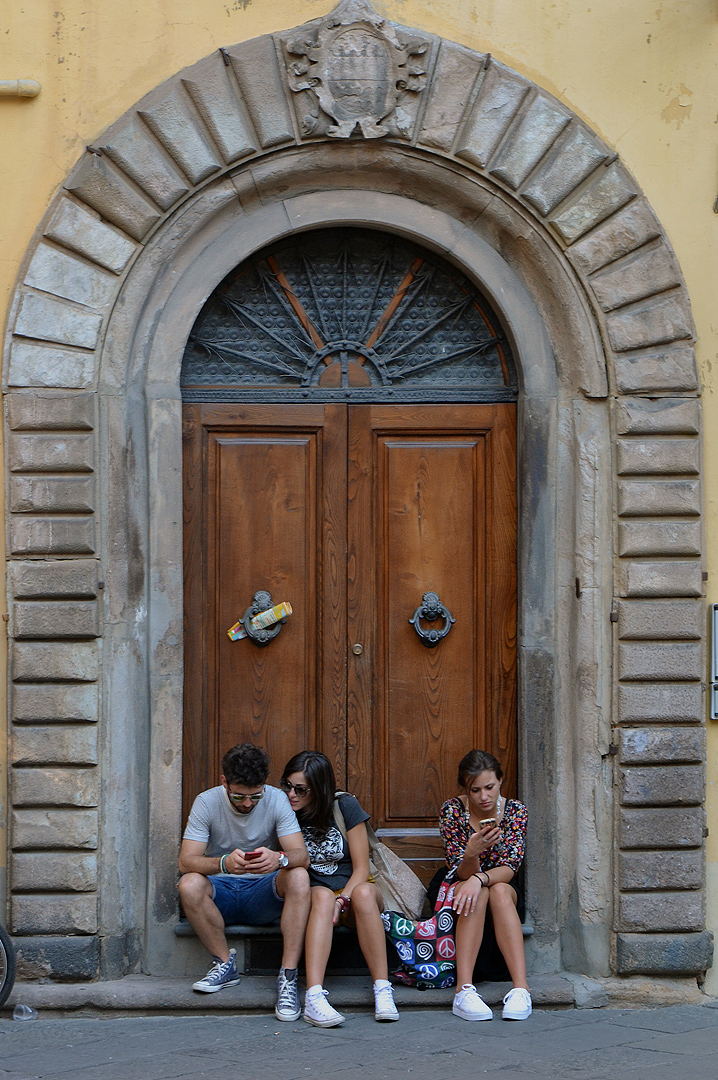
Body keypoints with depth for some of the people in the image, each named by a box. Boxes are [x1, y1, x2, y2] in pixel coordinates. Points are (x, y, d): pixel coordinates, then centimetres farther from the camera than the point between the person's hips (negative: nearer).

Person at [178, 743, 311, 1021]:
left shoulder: (276, 800, -9)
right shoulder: (207, 803, -10)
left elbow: (301, 855, -18)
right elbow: (186, 862, -19)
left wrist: (279, 859, -43)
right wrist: (224, 863, -40)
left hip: (263, 894, 0)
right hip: (221, 891, 0)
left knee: (298, 877, -31)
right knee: (189, 885, -33)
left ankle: (288, 976, -31)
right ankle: (225, 964, -14)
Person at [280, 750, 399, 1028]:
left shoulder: (345, 806, -4)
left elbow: (361, 869, -6)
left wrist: (341, 901, -22)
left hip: (352, 890, 0)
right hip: (311, 895, 0)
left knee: (364, 893, -37)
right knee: (322, 896, -37)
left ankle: (383, 990, -38)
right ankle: (314, 998, -53)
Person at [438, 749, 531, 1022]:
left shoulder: (515, 810, -10)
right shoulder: (452, 810, -13)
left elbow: (509, 868, -19)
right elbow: (460, 872, -18)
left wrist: (478, 879, -40)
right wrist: (472, 853, -42)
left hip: (503, 891, 1)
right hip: (454, 893, -1)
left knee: (499, 891, -34)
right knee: (477, 895, -35)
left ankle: (521, 988, -48)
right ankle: (464, 991, -48)